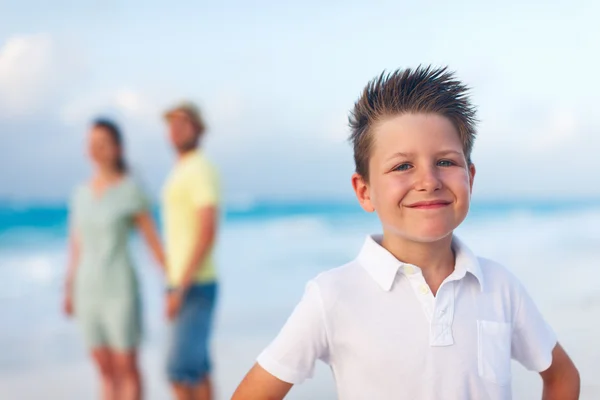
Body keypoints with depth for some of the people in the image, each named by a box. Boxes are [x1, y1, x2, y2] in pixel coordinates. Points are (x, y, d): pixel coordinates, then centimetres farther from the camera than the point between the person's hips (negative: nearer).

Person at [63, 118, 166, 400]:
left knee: (126, 368, 1)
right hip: (89, 289, 5)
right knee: (105, 370, 10)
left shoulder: (131, 189, -8)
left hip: (120, 289, -5)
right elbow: (77, 246, 13)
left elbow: (153, 240, -6)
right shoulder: (81, 193, 8)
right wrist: (69, 292, 13)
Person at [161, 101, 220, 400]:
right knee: (196, 371, 11)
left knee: (181, 370, -12)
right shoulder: (182, 174, 18)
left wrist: (180, 289, -25)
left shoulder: (200, 170, -15)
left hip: (195, 288, -10)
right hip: (185, 287, 10)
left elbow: (208, 233, -23)